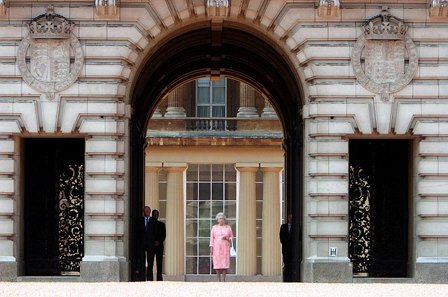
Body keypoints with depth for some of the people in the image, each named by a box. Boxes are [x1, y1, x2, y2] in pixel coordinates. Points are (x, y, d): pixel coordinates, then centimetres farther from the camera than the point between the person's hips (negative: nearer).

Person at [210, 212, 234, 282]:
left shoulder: (228, 227, 5)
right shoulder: (214, 228, 3)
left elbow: (231, 237, 8)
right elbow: (212, 238, 2)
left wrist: (227, 238, -14)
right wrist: (211, 248, -6)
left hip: (225, 247, 1)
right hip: (217, 248, -1)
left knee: (225, 262, -5)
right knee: (217, 263, -4)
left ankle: (224, 279, -1)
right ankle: (219, 280, 1)